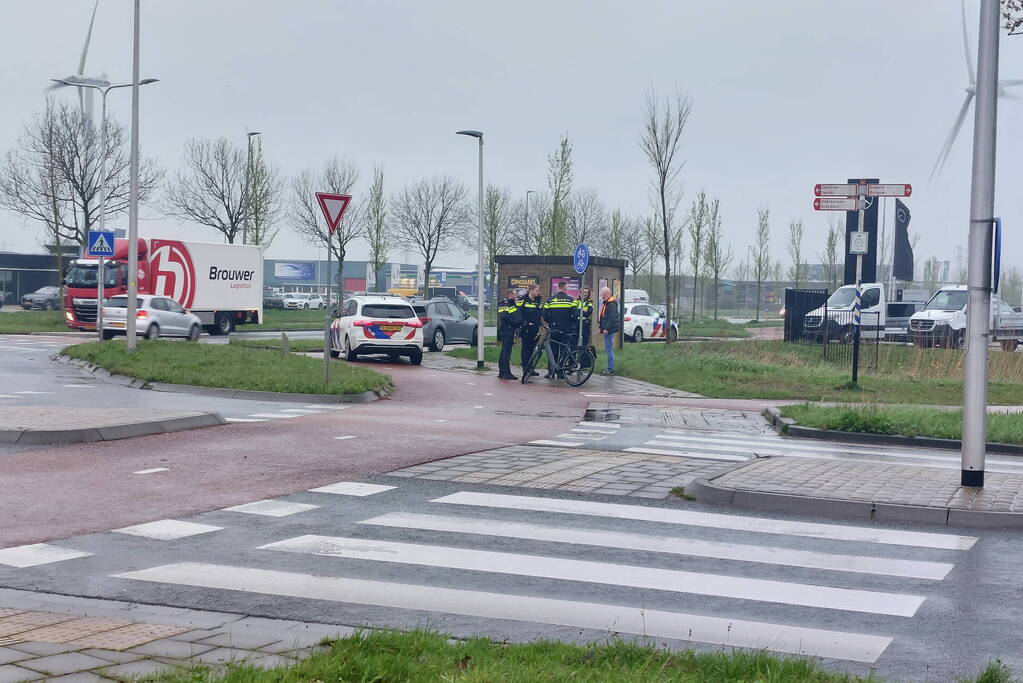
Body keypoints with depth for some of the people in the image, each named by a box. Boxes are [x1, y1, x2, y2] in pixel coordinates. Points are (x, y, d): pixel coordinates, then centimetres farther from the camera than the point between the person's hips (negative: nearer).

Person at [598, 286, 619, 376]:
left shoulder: (612, 304, -16)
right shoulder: (606, 303, 18)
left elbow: (612, 318, -24)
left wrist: (607, 329, -25)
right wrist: (602, 327, 21)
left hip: (609, 330, -11)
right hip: (606, 330, 11)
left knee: (609, 349, -8)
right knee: (608, 349, 14)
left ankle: (611, 369, -5)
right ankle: (610, 368, 19)